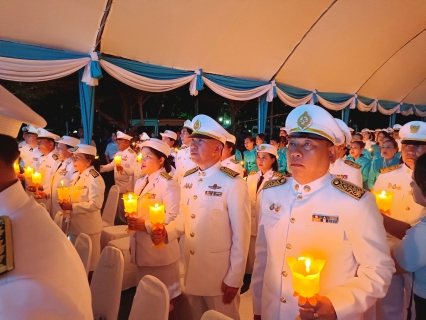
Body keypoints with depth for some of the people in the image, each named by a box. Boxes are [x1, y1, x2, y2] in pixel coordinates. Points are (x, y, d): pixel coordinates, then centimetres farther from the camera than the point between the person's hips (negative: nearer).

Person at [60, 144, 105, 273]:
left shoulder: (95, 178, -19)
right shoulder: (76, 175, 9)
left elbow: (96, 204, -26)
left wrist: (72, 207, -26)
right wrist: (66, 204, 1)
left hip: (88, 227, -9)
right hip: (75, 224, 9)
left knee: (89, 263, 8)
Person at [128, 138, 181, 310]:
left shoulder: (168, 184, -15)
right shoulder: (140, 182, 11)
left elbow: (174, 218, -21)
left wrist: (146, 225, -23)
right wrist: (131, 221, 4)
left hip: (160, 250, -8)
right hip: (141, 248, 8)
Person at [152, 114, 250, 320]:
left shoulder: (233, 184, -19)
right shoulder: (187, 180, 2)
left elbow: (241, 236, -16)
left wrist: (234, 278, -12)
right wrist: (167, 233, -8)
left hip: (221, 275, -6)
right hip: (192, 270, 6)